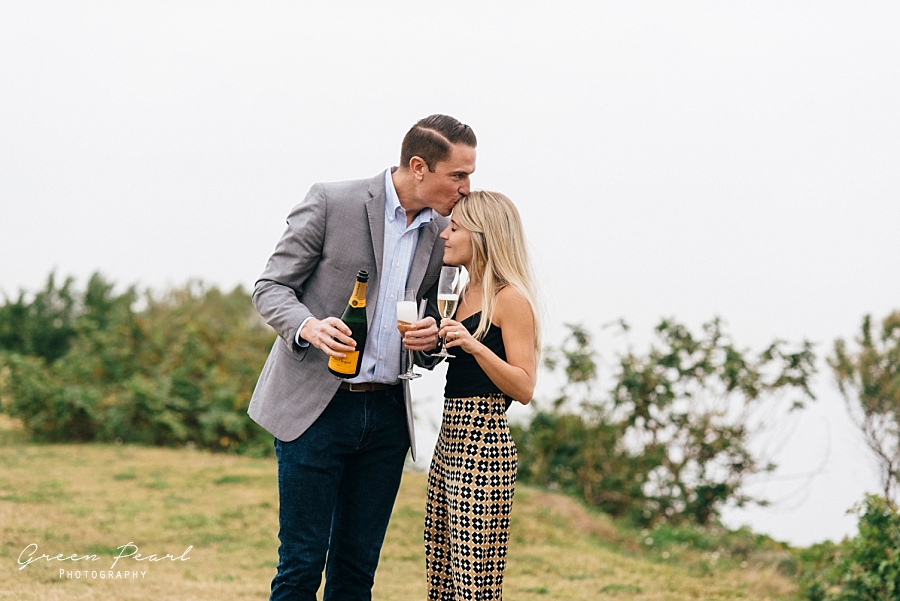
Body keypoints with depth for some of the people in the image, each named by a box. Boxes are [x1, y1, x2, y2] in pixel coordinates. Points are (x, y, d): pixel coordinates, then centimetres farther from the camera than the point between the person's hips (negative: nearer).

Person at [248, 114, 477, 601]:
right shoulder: (331, 203, -7)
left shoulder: (441, 232, 9)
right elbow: (270, 287, -3)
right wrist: (309, 326, -24)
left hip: (387, 415, 5)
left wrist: (433, 336, -5)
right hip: (316, 408, -5)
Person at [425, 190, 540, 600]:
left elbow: (524, 388, -14)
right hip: (449, 441, 9)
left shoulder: (511, 298, -9)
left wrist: (474, 346, -25)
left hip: (483, 445, -9)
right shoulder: (465, 294, 17)